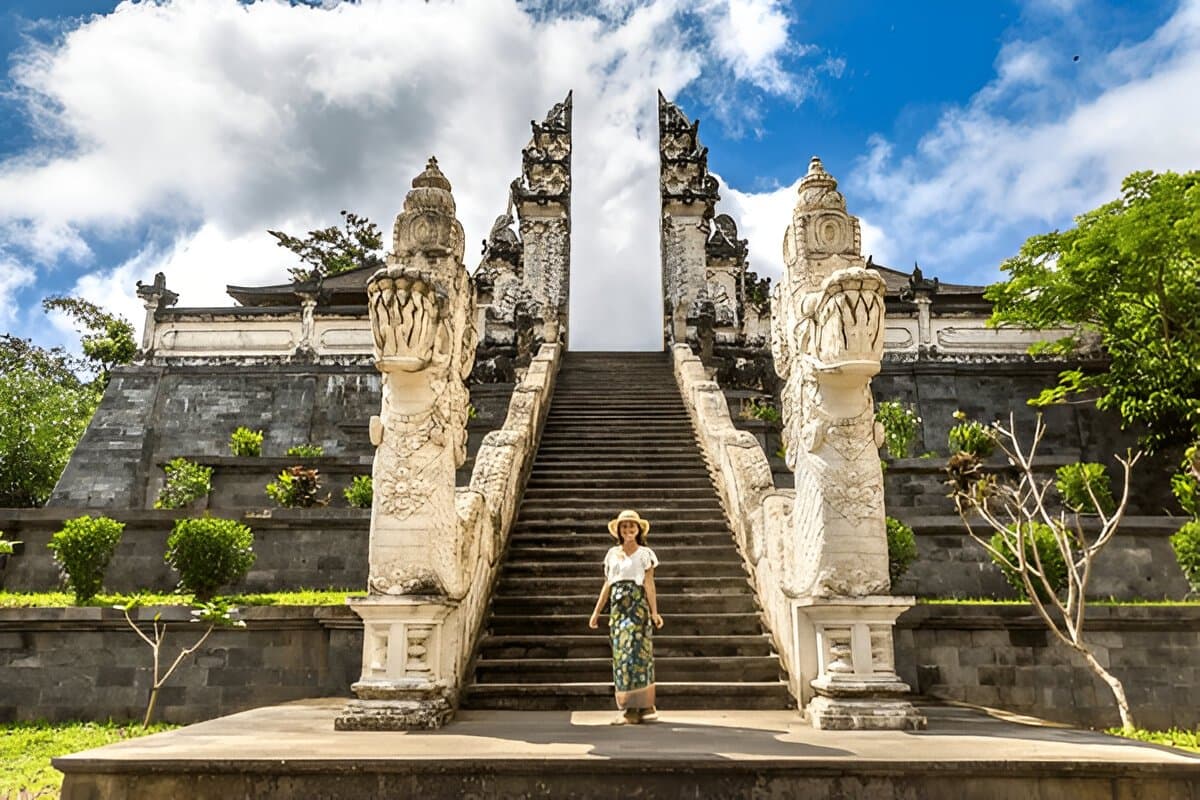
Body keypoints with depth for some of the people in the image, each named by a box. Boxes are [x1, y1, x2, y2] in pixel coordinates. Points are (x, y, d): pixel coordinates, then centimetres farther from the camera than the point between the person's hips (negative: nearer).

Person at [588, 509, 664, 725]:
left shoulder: (644, 553, 3)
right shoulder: (612, 553, 15)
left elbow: (649, 584, -5)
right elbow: (607, 585, 16)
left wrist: (654, 612, -15)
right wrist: (597, 611, 13)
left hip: (638, 605, -4)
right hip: (618, 607, 4)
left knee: (636, 652, -10)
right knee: (620, 654, 2)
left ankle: (644, 706, -4)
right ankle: (627, 708, 7)